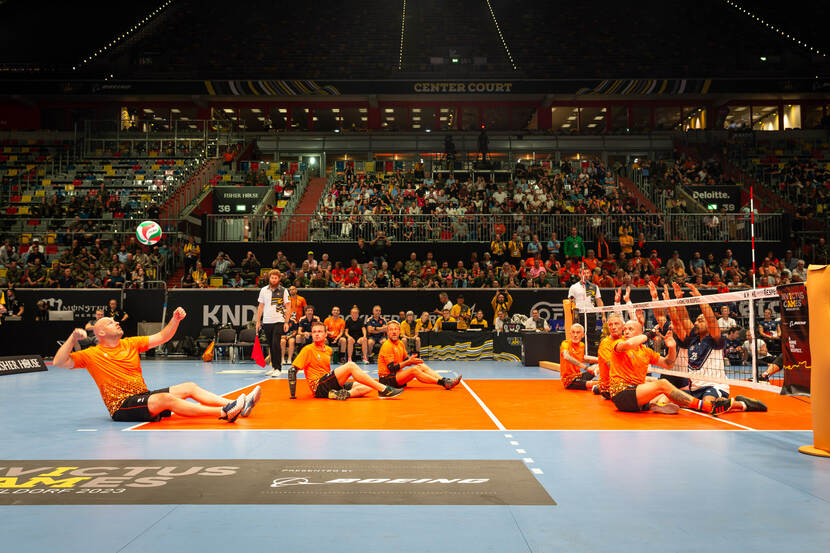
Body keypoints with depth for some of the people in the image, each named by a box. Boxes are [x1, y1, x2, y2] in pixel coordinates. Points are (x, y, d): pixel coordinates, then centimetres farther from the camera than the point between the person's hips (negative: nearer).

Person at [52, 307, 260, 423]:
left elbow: (162, 337, 12)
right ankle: (224, 413, -46)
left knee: (190, 387, -6)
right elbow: (59, 363, -11)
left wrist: (175, 320, -4)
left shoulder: (130, 343, 14)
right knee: (166, 399, -32)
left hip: (144, 397, 8)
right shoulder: (92, 354, -1)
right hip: (122, 406, -7)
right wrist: (73, 338, -23)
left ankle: (238, 406, -17)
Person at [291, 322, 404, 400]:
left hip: (329, 384, 8)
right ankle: (383, 389, -28)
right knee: (350, 365, -24)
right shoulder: (308, 350, -2)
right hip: (319, 388, -8)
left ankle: (344, 394, -32)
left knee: (367, 387, -7)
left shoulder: (328, 350, 19)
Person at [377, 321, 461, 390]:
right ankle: (442, 383, -26)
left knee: (421, 366, -2)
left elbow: (406, 359, 16)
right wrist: (408, 362, -23)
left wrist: (412, 360, -7)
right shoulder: (387, 346, -15)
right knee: (414, 370, -26)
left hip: (397, 375, 9)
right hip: (386, 379, -9)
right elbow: (392, 368, -21)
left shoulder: (400, 343, 12)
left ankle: (445, 380, -15)